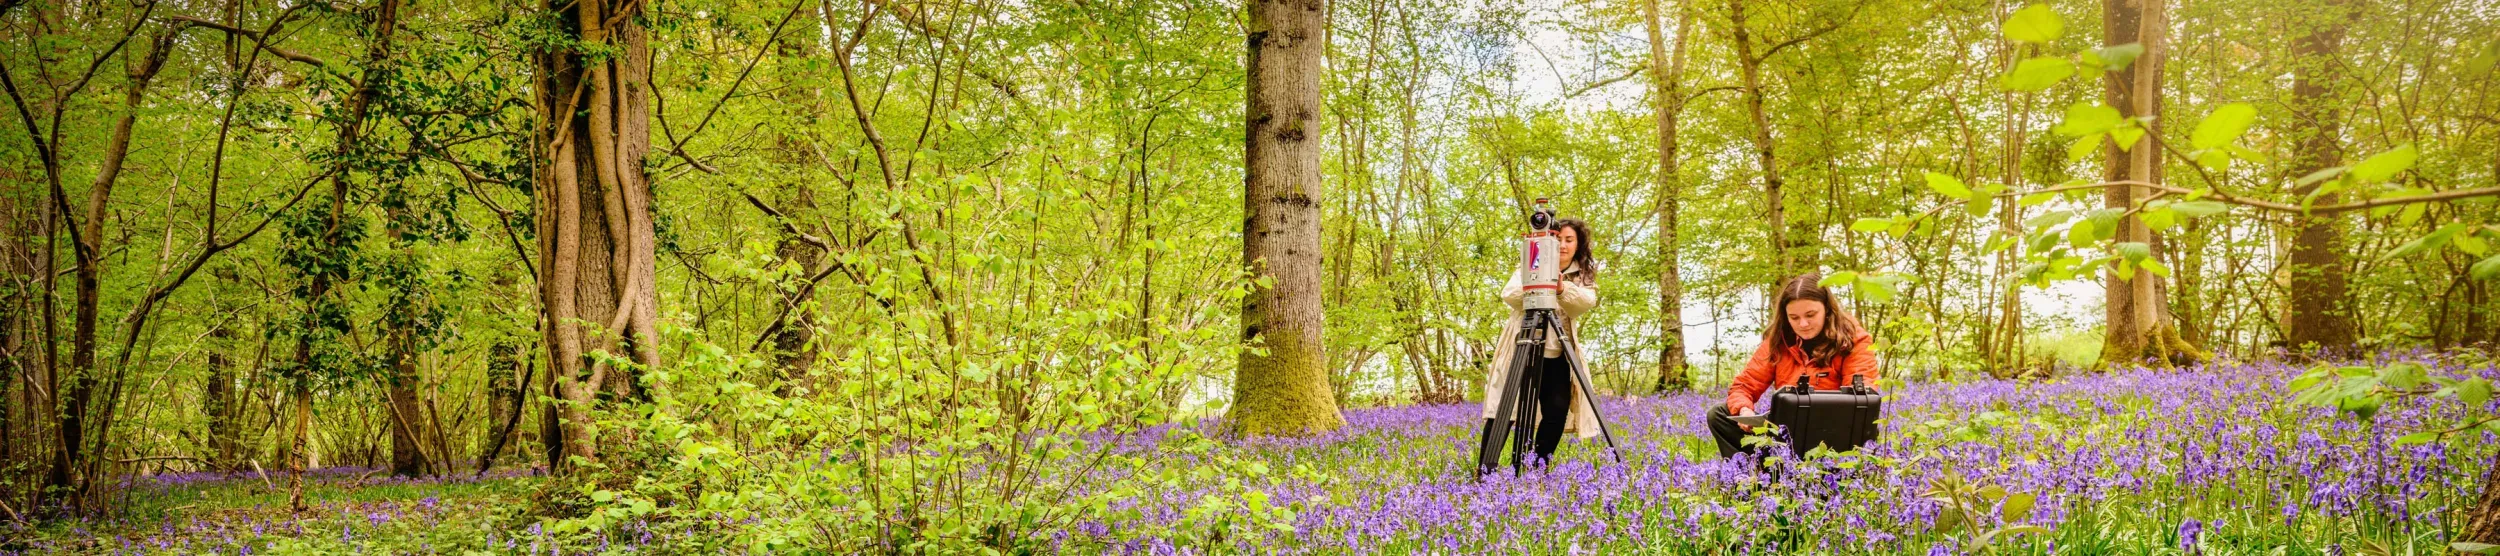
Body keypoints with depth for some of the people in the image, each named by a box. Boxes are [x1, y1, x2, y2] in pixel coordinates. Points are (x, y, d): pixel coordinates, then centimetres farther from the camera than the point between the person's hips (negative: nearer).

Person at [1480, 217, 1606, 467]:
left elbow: (1587, 302, -15)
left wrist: (1561, 288, -33)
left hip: (1557, 356, 2)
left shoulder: (1584, 274, 7)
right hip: (1523, 351, -2)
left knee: (1557, 411, -6)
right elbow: (1508, 295, -13)